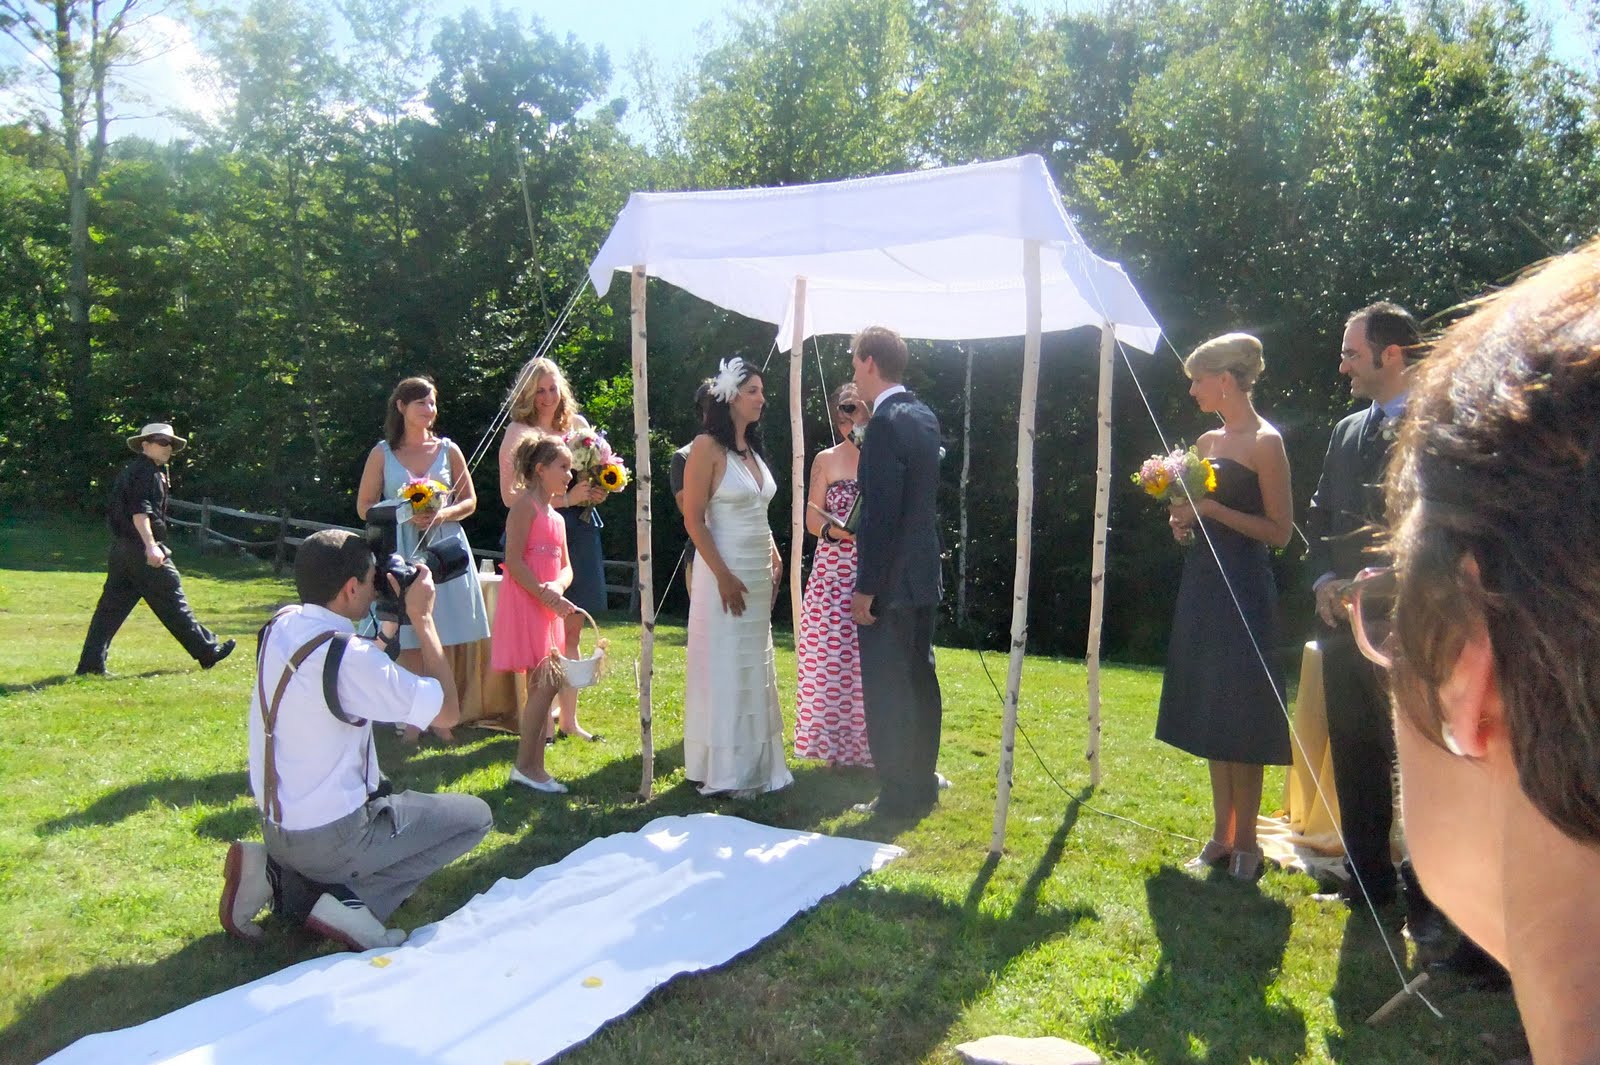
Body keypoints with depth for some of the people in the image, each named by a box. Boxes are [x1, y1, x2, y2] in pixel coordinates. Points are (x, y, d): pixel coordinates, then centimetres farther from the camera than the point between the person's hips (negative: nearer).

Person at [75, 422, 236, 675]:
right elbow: (139, 511, -22)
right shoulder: (146, 471, -10)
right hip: (141, 548, -10)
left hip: (121, 548, 10)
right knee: (172, 602, -2)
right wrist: (150, 545, -29)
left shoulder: (130, 471, 21)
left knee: (112, 606, 7)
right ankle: (208, 651, 7)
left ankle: (91, 663, 6)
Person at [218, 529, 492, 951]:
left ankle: (281, 877, 11)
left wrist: (393, 619, 7)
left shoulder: (281, 625, -1)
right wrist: (422, 619, -13)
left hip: (276, 825, 8)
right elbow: (447, 711, -19)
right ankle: (347, 901, -5)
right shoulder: (345, 654, -27)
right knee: (474, 815, 5)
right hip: (330, 836, -8)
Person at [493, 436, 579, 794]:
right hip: (525, 604, -9)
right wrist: (545, 594, -19)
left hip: (547, 607, 9)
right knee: (546, 683, -11)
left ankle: (535, 767, 15)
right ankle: (525, 765, -3)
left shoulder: (557, 517, 17)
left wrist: (558, 586, -6)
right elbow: (513, 561, -17)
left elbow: (565, 566, 16)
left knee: (543, 686, 9)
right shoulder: (525, 504, -9)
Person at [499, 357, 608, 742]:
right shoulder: (519, 432, -4)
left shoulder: (577, 424, 12)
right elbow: (510, 494, -11)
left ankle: (568, 719, 18)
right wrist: (566, 499, -16)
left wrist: (597, 491, 0)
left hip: (580, 532, 6)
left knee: (573, 630, 9)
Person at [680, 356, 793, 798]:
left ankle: (752, 765, 23)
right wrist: (723, 576, -18)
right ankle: (722, 770, 10)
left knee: (754, 668, 13)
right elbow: (693, 519, -15)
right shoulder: (707, 447, -10)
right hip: (726, 573, -8)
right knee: (723, 667, -1)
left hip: (760, 573, 8)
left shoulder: (752, 449, 13)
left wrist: (776, 558, 8)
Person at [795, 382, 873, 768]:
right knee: (829, 657, -1)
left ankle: (873, 743, 9)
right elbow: (813, 519, 6)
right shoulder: (827, 461, 8)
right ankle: (834, 743, 10)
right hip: (833, 572, 1)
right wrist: (837, 530, -14)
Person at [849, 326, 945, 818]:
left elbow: (882, 514, -21)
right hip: (924, 574, 9)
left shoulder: (886, 424, -18)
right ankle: (922, 782, 29)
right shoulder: (924, 416, 10)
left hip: (891, 580, -9)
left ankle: (898, 795, 9)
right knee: (918, 679, 17)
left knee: (886, 689, 0)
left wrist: (866, 588, -18)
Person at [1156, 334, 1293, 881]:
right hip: (1202, 585, 8)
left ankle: (1245, 845, 10)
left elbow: (1280, 530, -13)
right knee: (1210, 714, 11)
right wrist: (1183, 519, 2)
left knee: (1239, 719, -2)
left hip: (1242, 589, -8)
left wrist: (1211, 510, -18)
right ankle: (1221, 835, 21)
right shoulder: (1207, 441, 14)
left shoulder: (1265, 442, -9)